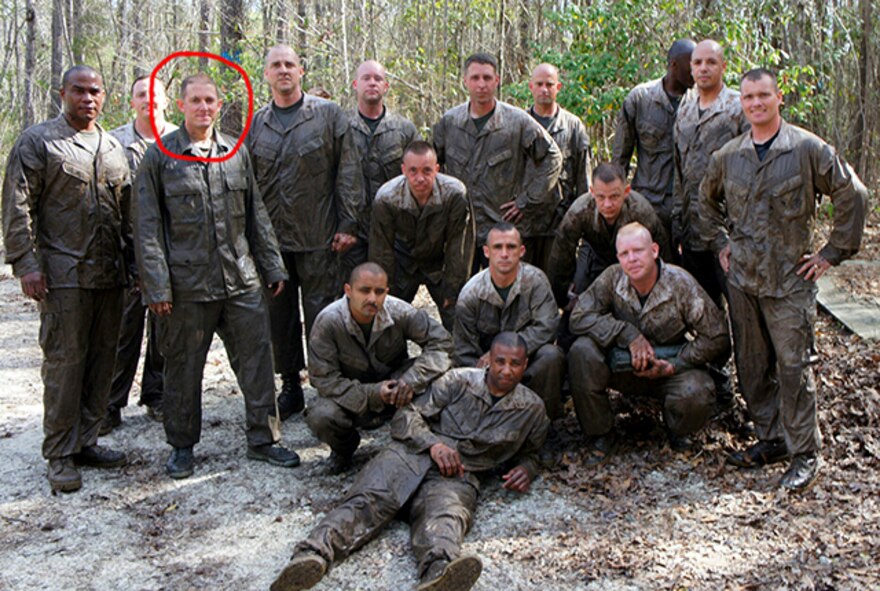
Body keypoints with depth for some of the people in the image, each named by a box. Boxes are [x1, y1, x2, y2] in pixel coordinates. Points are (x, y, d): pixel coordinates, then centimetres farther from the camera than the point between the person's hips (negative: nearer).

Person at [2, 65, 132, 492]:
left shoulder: (113, 147, 16)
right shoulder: (38, 142, -1)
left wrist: (132, 259, 15)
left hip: (110, 274, 6)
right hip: (64, 275, -6)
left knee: (102, 358, 9)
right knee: (64, 361, -3)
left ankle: (85, 440, 21)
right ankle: (61, 455, 7)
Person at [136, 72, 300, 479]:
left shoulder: (236, 153, 11)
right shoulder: (159, 156, 0)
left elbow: (256, 215, 16)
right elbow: (148, 227, -2)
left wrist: (272, 266, 13)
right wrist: (157, 286, -8)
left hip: (242, 280, 3)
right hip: (187, 284, -3)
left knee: (256, 357, 4)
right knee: (184, 368, 8)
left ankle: (263, 438, 17)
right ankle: (182, 446, 24)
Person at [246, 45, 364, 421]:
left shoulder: (329, 115, 2)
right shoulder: (255, 125, 11)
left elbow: (348, 173, -2)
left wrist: (347, 225, -7)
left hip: (318, 236, -4)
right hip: (271, 238, 4)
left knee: (321, 315, -1)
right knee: (279, 315, 10)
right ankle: (290, 387, 23)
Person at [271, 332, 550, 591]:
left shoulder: (532, 410, 18)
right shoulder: (459, 380, 12)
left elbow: (529, 451, 34)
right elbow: (407, 415, 9)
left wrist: (525, 469, 9)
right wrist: (433, 444, -10)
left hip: (459, 475, -1)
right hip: (413, 455, 1)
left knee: (446, 513, -38)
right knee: (369, 500, -28)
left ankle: (439, 568, -71)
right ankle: (314, 553, -51)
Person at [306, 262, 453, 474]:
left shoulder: (399, 312, -19)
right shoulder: (328, 321, -24)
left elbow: (441, 341, -16)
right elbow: (323, 379, -22)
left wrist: (411, 381, -31)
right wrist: (371, 395, -31)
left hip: (394, 383, 1)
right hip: (350, 397, -1)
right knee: (320, 417, -34)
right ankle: (344, 449, 7)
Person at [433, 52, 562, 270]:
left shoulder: (518, 121, -3)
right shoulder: (448, 121, 5)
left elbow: (552, 157, 1)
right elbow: (434, 163, 19)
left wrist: (527, 201, -3)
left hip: (505, 229, -2)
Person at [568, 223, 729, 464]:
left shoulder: (680, 283, -17)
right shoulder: (612, 278, -13)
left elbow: (716, 336, -12)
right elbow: (579, 317, -19)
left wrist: (674, 366, -19)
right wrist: (629, 334, -27)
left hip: (672, 366, -1)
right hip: (623, 365, 2)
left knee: (697, 395, -34)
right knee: (582, 351, -26)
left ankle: (678, 433, 8)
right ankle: (600, 434, -7)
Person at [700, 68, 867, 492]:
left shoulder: (809, 149, -6)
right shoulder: (727, 156, 7)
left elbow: (852, 195, -4)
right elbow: (707, 201, 25)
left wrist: (832, 252, -4)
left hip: (789, 278, -5)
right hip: (741, 277, 5)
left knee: (793, 366, -3)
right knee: (752, 365, 11)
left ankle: (805, 454, 8)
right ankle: (771, 439, 26)